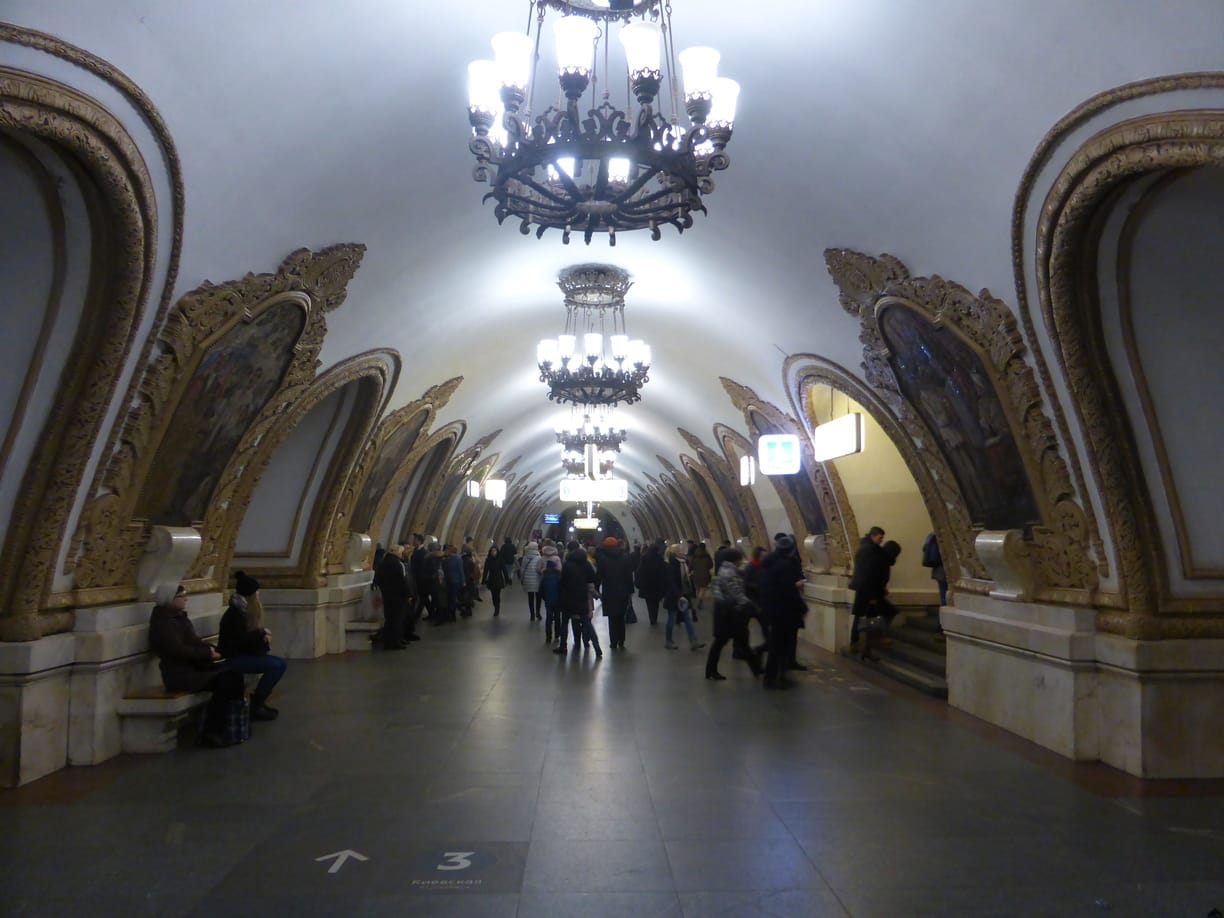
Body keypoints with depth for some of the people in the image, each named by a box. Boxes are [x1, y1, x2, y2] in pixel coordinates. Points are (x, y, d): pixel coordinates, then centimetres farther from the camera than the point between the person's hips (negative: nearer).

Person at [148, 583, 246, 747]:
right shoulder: (162, 623, -13)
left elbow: (194, 641, 20)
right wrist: (208, 653, -13)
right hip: (179, 674, -9)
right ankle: (211, 733, -18)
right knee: (223, 681, -24)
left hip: (193, 666, 9)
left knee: (232, 670, -6)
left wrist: (211, 649, 0)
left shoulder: (180, 617, 16)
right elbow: (180, 651, -22)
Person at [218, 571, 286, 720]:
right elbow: (242, 640, -24)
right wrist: (262, 633, -11)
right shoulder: (236, 612, -19)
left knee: (280, 663, 0)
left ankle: (259, 700, 6)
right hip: (234, 657, -10)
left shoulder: (246, 609, 11)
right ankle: (255, 706, -13)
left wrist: (262, 634, -5)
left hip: (244, 653, 10)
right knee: (275, 666, -21)